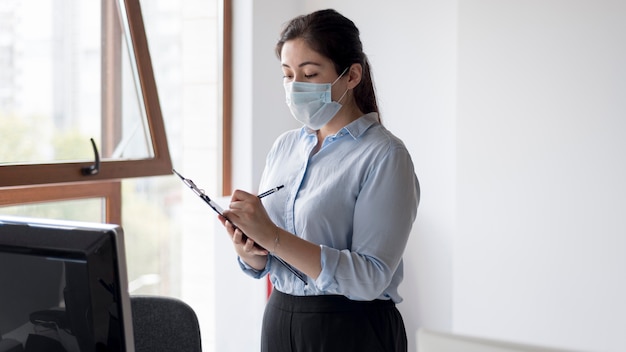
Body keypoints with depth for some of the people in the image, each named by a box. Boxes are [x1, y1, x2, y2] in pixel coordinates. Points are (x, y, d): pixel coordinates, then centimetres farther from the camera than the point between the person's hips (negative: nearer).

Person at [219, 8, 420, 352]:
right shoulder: (284, 146, 4)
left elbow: (370, 278, -22)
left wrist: (273, 237, -28)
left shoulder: (384, 155, -14)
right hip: (280, 320, 6)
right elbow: (261, 266, 10)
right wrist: (249, 252, -12)